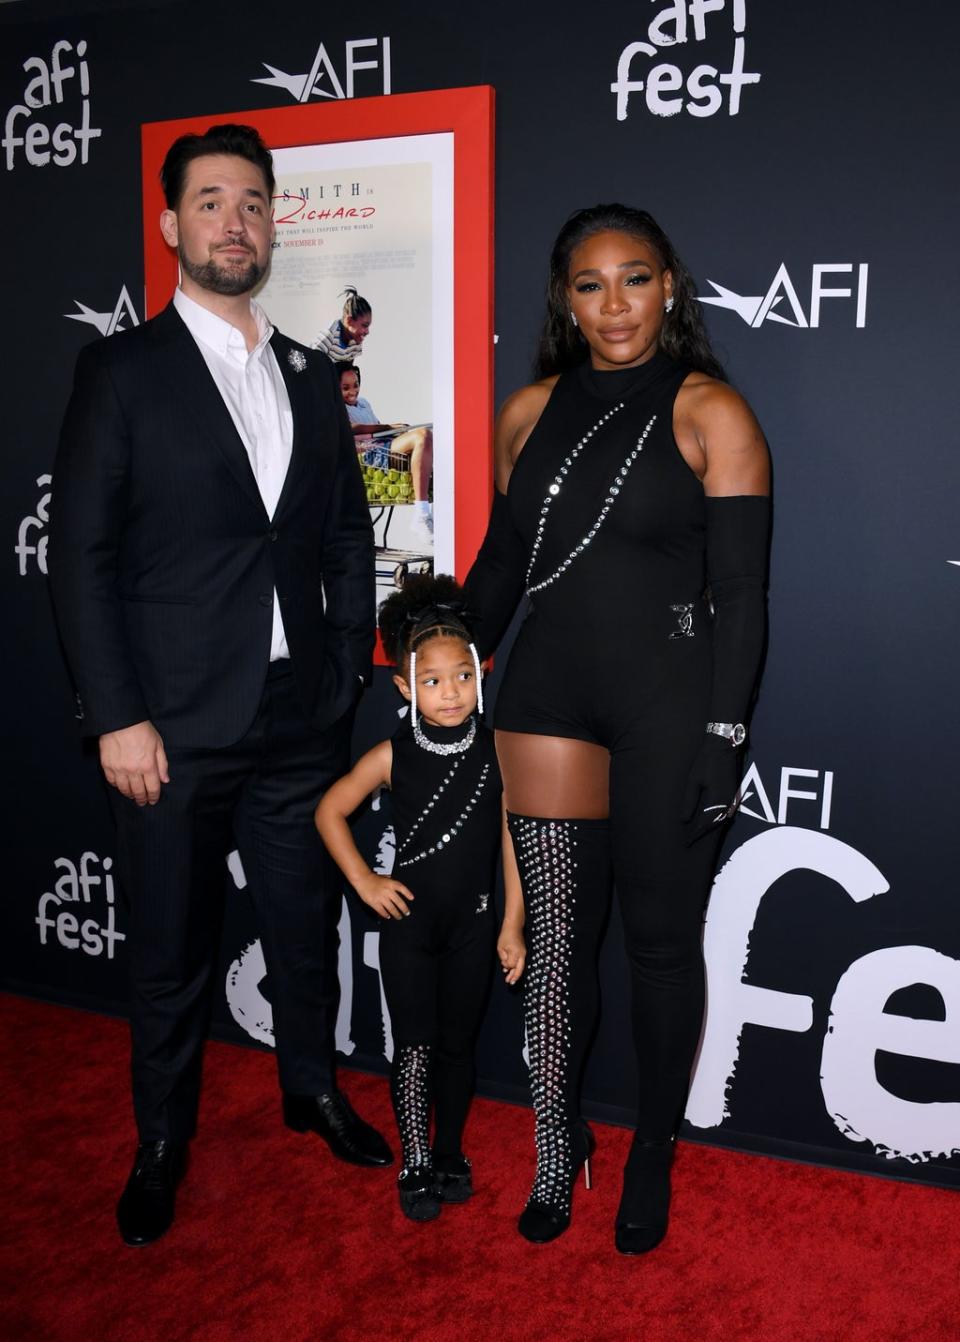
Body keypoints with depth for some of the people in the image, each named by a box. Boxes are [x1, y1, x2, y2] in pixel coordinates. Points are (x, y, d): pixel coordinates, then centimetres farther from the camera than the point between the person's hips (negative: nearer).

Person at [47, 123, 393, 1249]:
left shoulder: (310, 377, 11)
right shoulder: (122, 371, -2)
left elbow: (349, 541, 13)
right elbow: (80, 553, -6)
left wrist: (348, 677, 6)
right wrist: (118, 717, -12)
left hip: (301, 720, 4)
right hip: (175, 726, -3)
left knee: (308, 923, 17)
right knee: (170, 948, 10)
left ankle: (312, 1088, 41)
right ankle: (162, 1140, 32)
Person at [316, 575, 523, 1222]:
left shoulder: (498, 751, -9)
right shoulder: (393, 756, -9)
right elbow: (330, 811, 4)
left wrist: (513, 924, -4)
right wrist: (364, 881, -2)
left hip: (473, 924, 1)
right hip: (409, 921, 0)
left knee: (458, 1043, 13)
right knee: (415, 1046, 4)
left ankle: (450, 1153, 31)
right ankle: (415, 1162, 21)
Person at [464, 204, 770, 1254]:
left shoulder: (709, 413, -4)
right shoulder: (530, 413, 8)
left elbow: (740, 594, -7)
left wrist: (720, 741, -12)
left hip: (668, 702, -3)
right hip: (549, 695, 4)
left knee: (662, 939, 9)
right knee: (554, 937, 8)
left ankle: (653, 1158, 30)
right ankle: (558, 1148, 29)